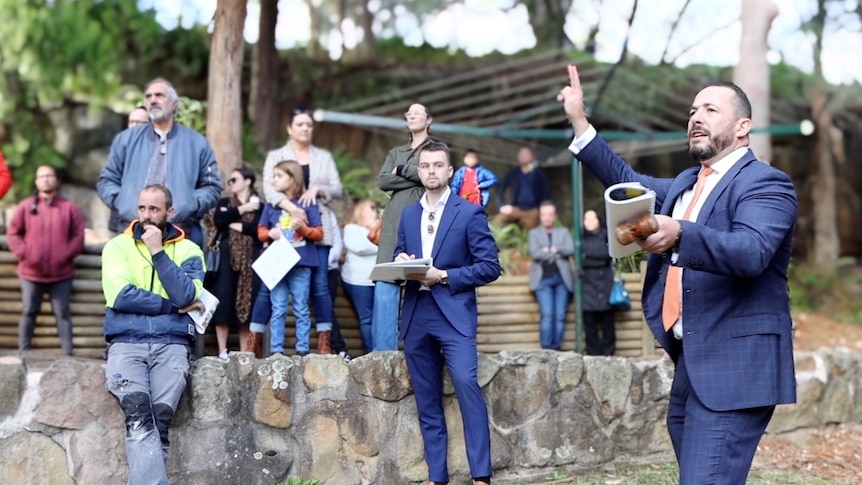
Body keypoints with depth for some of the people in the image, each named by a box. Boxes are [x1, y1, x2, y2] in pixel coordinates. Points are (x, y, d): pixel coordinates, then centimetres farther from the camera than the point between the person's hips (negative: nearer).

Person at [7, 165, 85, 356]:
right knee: (28, 312, 7)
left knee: (62, 313, 3)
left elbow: (78, 236, 1)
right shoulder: (26, 206, 5)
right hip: (31, 272, 1)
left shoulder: (69, 207, 3)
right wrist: (24, 253, -8)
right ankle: (23, 352, 13)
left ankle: (68, 353, 4)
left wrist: (67, 254, -11)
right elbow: (12, 233, 5)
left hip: (61, 273, -1)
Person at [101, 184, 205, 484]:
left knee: (159, 419, -22)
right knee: (139, 415, -26)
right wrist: (172, 306, -3)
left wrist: (158, 252, -4)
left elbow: (185, 296, -5)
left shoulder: (188, 251, 12)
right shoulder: (117, 246, 12)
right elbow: (119, 295, -4)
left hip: (172, 344, 0)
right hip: (126, 343, 0)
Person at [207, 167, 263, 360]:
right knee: (224, 303, -6)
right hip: (226, 258, 1)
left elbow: (260, 230, -8)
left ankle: (244, 353, 2)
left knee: (247, 305, -2)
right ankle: (222, 351, -3)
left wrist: (235, 225, -4)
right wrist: (242, 209, -2)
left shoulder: (259, 206, 10)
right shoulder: (224, 203, 17)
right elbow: (218, 220, -4)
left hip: (250, 260, -1)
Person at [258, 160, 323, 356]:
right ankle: (276, 349, 6)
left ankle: (302, 349, 7)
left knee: (301, 309, 3)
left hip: (301, 264, -2)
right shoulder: (271, 205, 10)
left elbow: (319, 233, 2)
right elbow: (261, 231, 13)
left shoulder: (308, 204, 1)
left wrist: (303, 228, -15)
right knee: (278, 309, 4)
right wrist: (270, 233, -8)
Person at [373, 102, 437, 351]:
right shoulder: (395, 153, 24)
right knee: (385, 285, -6)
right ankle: (383, 349, -6)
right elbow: (382, 181, 6)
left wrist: (402, 170, 2)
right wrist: (416, 177, -3)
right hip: (395, 221, 4)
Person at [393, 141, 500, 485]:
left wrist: (443, 276, -13)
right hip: (416, 316, 5)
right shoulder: (408, 215, 16)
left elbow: (490, 267, -4)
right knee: (427, 400, 6)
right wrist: (402, 263, -4)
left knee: (466, 383, -21)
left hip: (454, 314, -5)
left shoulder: (469, 213, 1)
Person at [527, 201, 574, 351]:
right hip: (543, 278, -2)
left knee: (560, 316, -6)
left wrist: (552, 249, -7)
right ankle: (546, 349, -13)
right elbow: (535, 253, -3)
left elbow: (570, 249, 1)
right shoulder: (533, 233, 14)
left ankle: (556, 349, -2)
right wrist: (556, 254, -4)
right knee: (547, 314, -15)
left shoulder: (564, 232, 19)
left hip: (562, 278, 2)